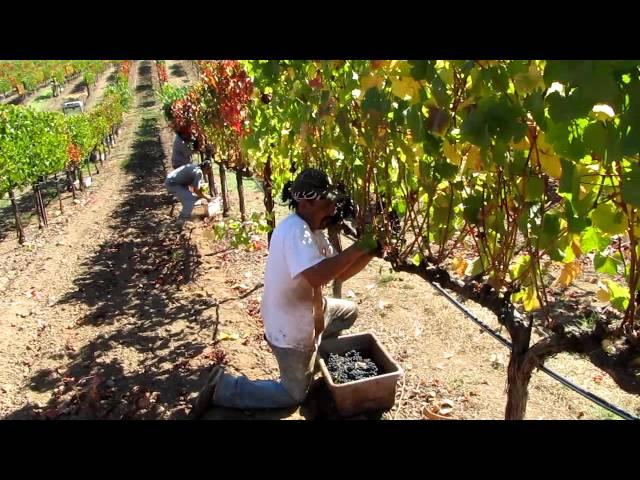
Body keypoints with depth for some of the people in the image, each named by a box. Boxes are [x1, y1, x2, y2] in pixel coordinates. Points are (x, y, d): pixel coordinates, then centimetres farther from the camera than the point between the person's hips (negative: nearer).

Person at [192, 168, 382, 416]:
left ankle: (312, 352, 29)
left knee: (349, 311, 25)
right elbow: (316, 276, -43)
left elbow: (339, 272, 6)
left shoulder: (313, 231, 3)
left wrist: (369, 253, -8)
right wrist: (356, 248, -35)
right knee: (294, 394, 7)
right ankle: (223, 387, 9)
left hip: (305, 314, 9)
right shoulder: (294, 230, -29)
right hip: (291, 328, -9)